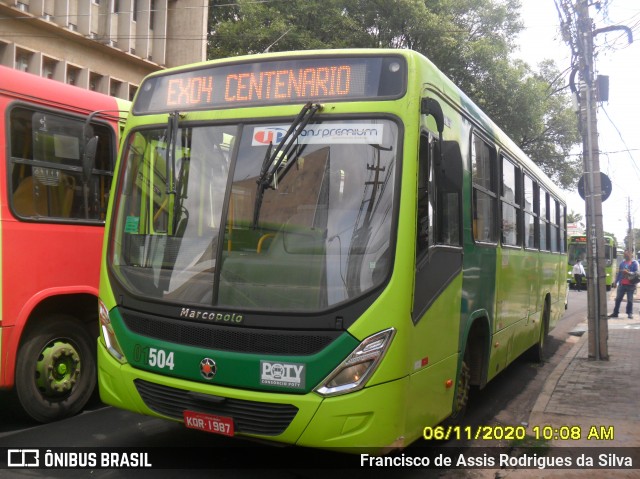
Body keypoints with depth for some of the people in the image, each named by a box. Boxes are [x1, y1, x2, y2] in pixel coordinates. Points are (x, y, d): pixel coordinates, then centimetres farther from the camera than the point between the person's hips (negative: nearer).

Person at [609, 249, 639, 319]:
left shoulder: (634, 263, -1)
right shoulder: (622, 263, 12)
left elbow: (636, 273, -6)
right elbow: (619, 273, 17)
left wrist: (628, 272, -22)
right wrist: (615, 282, 15)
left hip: (630, 285, -4)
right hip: (622, 284, 4)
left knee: (630, 300, 3)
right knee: (618, 299, 5)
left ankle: (630, 313, 12)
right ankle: (615, 313, 11)